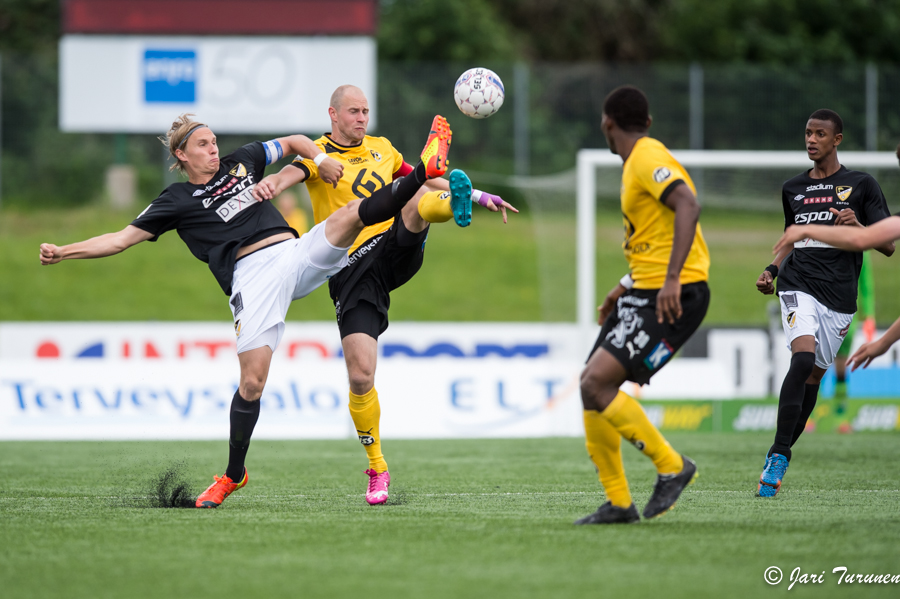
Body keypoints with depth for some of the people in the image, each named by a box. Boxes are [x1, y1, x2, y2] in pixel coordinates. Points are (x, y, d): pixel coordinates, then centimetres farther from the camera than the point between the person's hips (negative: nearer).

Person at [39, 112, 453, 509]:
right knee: (252, 381, -12)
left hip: (297, 253, 4)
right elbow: (122, 239, 10)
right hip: (253, 276, -3)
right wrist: (62, 252, 1)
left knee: (350, 214, -20)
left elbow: (294, 142, 33)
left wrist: (320, 160, 13)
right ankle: (233, 476, 2)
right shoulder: (177, 201, 11)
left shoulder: (240, 162, 21)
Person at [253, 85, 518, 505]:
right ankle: (377, 469, 6)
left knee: (420, 198, -27)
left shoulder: (381, 149, 19)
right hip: (352, 271, -3)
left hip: (395, 248, 3)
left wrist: (479, 195, 25)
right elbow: (293, 172, -18)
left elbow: (425, 179, 31)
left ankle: (458, 204, -64)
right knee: (360, 375, -10)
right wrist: (272, 184, -42)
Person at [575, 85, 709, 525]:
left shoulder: (647, 159, -12)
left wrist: (671, 279, -35)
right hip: (644, 293, 10)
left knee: (597, 382, -20)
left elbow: (688, 206, -28)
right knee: (591, 388, 6)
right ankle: (618, 502, 12)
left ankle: (671, 466, -7)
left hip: (673, 298, -10)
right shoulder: (638, 162, 20)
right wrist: (626, 287, 30)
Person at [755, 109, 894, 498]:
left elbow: (888, 245, 3)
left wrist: (858, 228, -16)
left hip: (840, 294, 0)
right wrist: (772, 270, 10)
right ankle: (778, 455, -23)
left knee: (813, 376, 5)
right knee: (803, 359, -23)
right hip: (799, 286, 0)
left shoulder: (862, 185, 5)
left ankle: (779, 457, 23)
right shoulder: (793, 189, 14)